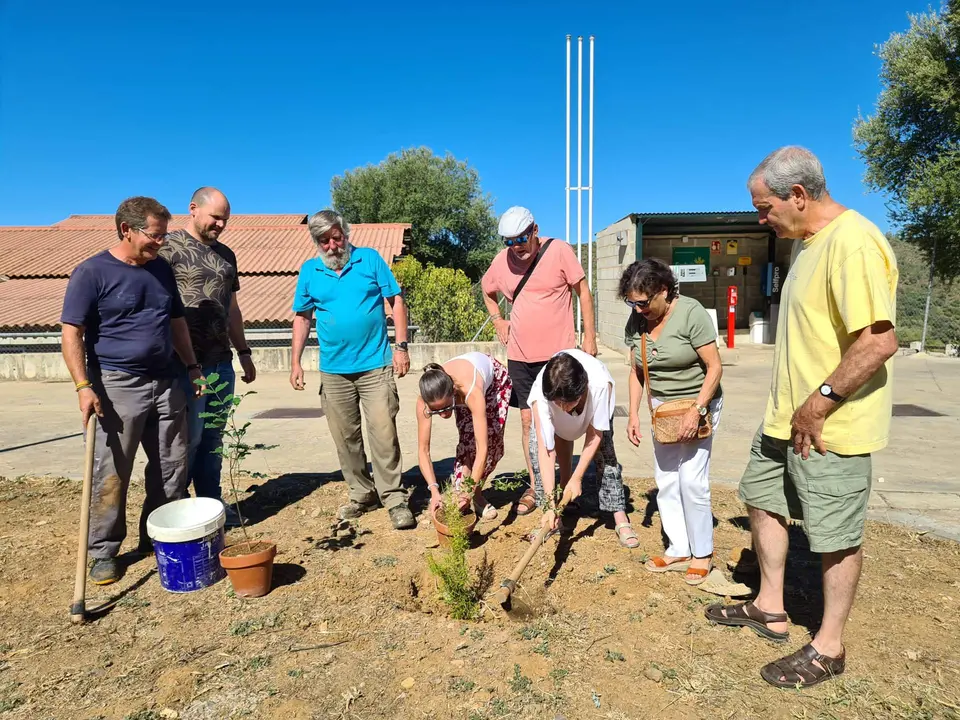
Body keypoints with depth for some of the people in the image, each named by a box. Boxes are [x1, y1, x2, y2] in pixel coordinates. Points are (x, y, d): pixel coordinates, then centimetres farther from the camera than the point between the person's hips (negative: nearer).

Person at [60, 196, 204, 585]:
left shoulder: (161, 269, 10)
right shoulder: (92, 272, -7)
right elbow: (71, 333, -10)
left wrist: (192, 366, 14)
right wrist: (83, 386, -18)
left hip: (166, 383, 6)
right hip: (117, 386, -6)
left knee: (173, 468, 11)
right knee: (111, 475, 2)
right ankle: (104, 553, 17)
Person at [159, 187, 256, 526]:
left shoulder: (226, 254, 16)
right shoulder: (170, 246, -6)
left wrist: (244, 352, 19)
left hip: (222, 361, 7)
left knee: (213, 437, 13)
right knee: (189, 438, 0)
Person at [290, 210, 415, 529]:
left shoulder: (370, 259, 0)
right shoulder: (309, 271, 6)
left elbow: (396, 301, 0)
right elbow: (302, 318, 12)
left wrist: (401, 346, -7)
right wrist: (296, 362, 6)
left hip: (376, 366, -3)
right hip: (333, 371, 3)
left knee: (384, 434, -5)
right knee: (345, 438, 10)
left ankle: (394, 499, 7)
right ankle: (362, 494, 26)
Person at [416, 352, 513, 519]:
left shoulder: (471, 392, -49)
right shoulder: (424, 400, -37)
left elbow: (483, 448, -49)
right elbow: (423, 449, -30)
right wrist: (434, 490, -40)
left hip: (496, 378, -2)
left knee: (492, 437, -14)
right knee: (468, 438, -17)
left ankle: (476, 494, 5)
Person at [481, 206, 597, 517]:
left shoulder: (558, 251, -9)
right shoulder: (502, 261, 2)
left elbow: (583, 292, -4)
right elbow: (487, 291, 22)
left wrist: (589, 338, -6)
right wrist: (498, 322, 9)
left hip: (558, 353, -3)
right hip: (520, 356, 4)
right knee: (529, 421, 8)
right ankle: (534, 486, 20)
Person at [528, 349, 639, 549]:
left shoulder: (600, 384, -44)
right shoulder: (541, 396, -42)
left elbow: (594, 436, -29)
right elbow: (546, 450, -39)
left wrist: (577, 478, -27)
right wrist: (550, 505, -40)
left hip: (594, 405, 0)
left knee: (605, 451, -15)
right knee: (536, 448, -17)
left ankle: (621, 520, -4)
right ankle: (552, 519, -5)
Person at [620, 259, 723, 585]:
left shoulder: (691, 313, -20)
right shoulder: (636, 321, -4)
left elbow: (714, 367, -18)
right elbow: (636, 371, 3)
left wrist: (696, 411, -24)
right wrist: (634, 414, -2)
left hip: (698, 403, -5)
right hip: (662, 407, 6)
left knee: (691, 479, -6)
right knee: (665, 480, 7)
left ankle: (703, 554, 12)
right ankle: (678, 550, 20)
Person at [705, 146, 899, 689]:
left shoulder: (853, 243, -21)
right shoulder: (807, 241, 10)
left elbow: (880, 341, -28)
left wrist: (820, 404, -21)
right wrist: (792, 407, 16)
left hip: (833, 426, -10)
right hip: (787, 416, 10)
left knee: (836, 535, 6)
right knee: (763, 498, 19)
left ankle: (829, 647, 25)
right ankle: (771, 608, 37)